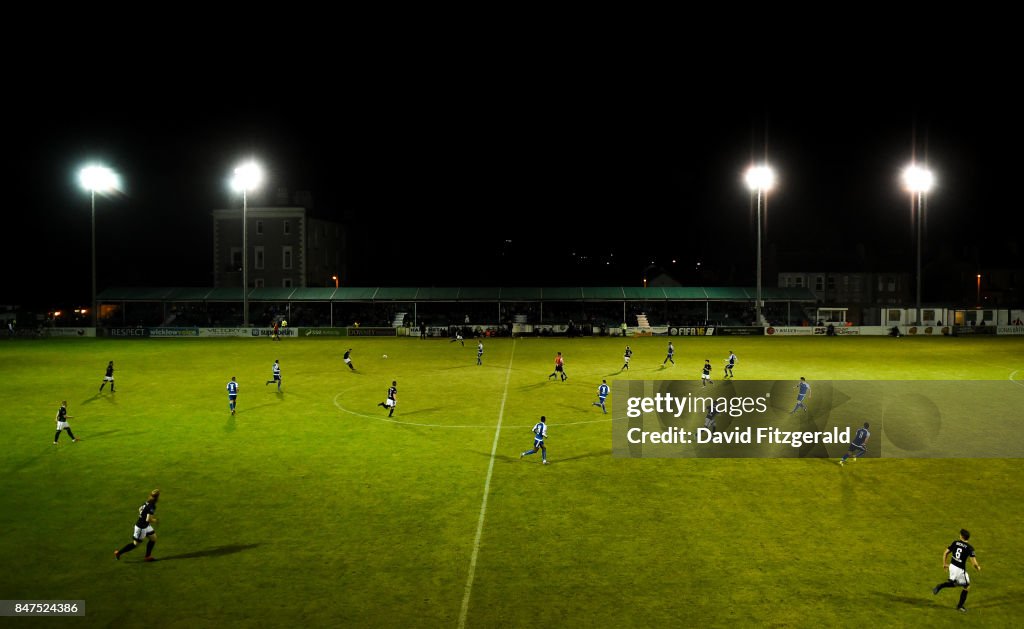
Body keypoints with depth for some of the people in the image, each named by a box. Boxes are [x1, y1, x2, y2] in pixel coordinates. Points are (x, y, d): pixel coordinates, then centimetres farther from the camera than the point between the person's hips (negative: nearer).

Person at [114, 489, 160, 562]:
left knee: (153, 538, 13)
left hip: (146, 526, 9)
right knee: (136, 543, 8)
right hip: (141, 527, -9)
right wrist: (154, 521, -13)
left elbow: (140, 509, 14)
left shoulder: (147, 502, -2)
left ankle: (147, 556, 24)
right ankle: (118, 552, 22)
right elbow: (148, 519, -33)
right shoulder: (151, 506, -30)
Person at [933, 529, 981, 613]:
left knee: (953, 583, 28)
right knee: (967, 587, 18)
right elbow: (974, 562, -18)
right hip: (960, 569, -5)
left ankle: (940, 586, 2)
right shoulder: (970, 548, -14)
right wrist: (978, 568, 5)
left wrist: (944, 564, 17)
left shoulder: (955, 543, -1)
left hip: (952, 566, 5)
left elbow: (945, 553, 3)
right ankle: (960, 606, 26)